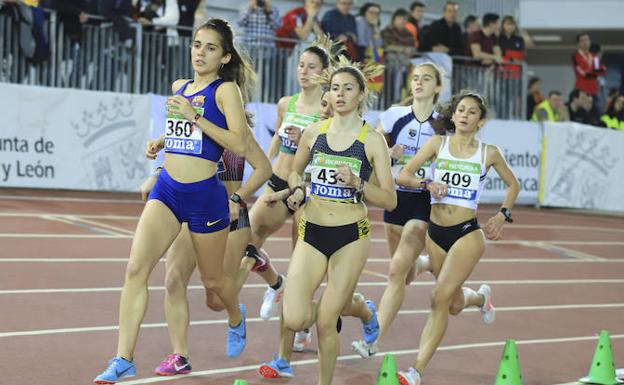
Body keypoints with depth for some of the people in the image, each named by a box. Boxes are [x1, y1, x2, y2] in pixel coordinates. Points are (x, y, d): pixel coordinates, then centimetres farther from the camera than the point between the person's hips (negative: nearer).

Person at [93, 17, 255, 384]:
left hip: (205, 195, -4)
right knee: (136, 268, -14)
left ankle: (237, 317, 49)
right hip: (167, 190, 5)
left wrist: (195, 116, -22)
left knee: (212, 278, 14)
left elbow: (239, 144, -18)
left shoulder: (227, 90, -6)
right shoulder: (179, 87, 11)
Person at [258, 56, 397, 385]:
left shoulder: (372, 139, -4)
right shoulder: (314, 132, 4)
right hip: (312, 233, 2)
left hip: (351, 236, -2)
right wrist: (296, 190, 1)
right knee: (295, 319, -13)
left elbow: (389, 200, -5)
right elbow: (296, 170, 23)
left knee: (325, 320, -5)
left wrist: (357, 183, -20)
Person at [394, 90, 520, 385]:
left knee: (440, 298, -18)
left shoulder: (489, 153, 2)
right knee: (455, 305, 16)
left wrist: (502, 216, 3)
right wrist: (427, 183, -19)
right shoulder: (438, 144, 2)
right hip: (435, 233, 3)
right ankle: (481, 297, 55)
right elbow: (403, 176, -2)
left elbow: (513, 185, 17)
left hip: (467, 234, -3)